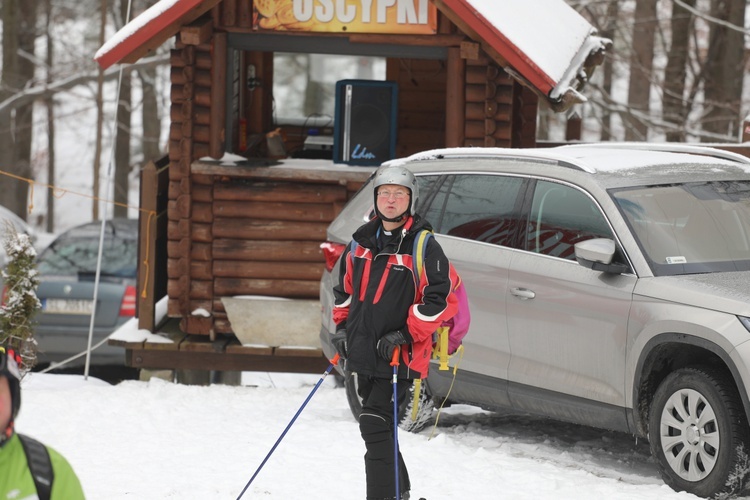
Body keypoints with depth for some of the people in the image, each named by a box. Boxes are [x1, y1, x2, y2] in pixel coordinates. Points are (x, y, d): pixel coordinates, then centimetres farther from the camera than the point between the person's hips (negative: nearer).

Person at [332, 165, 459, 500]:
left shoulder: (423, 246, -9)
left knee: (376, 426, -15)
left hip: (398, 355, -7)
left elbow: (443, 298, -12)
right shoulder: (362, 241, 9)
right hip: (363, 352, 7)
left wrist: (406, 334, -16)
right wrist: (341, 326, 12)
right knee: (377, 426, 16)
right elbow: (344, 286, 23)